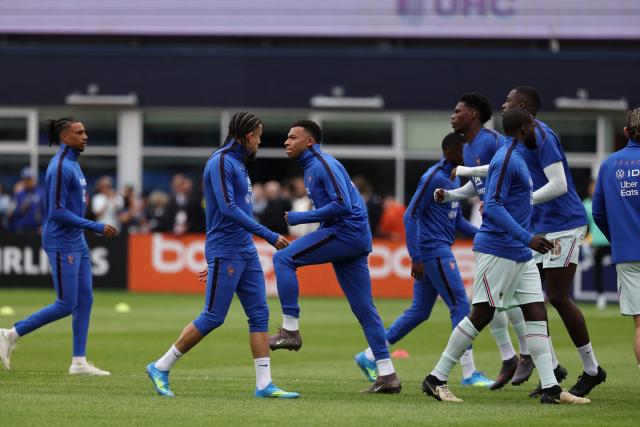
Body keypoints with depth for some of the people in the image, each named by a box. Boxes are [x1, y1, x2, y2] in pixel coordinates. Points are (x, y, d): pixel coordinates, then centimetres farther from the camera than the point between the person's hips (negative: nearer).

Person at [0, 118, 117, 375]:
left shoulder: (72, 163, 12)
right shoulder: (60, 167, -18)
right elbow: (57, 211, -22)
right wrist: (96, 227, -20)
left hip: (77, 242, 10)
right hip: (62, 244, -10)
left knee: (85, 300, 7)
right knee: (66, 305, -7)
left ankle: (79, 361, 10)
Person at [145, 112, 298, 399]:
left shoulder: (238, 164, 17)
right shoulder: (221, 162, -12)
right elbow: (228, 209, -22)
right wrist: (270, 236, -21)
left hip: (246, 252, 9)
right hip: (225, 253, -9)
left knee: (259, 314, 1)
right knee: (212, 318, -6)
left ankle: (264, 385, -1)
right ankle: (161, 368, 6)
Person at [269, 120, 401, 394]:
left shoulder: (322, 164, -10)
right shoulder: (311, 167, 21)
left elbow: (342, 204, -21)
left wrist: (298, 218, -16)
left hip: (346, 231, -10)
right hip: (356, 238, 10)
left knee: (283, 259, -12)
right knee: (364, 308, 7)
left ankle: (290, 330, -13)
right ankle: (387, 376, 5)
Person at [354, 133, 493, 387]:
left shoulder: (454, 179, 16)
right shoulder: (433, 178, -13)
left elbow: (457, 221, 24)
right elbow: (411, 215, -16)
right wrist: (416, 258, -19)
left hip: (440, 251, 10)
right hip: (433, 250, -10)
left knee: (420, 311, 11)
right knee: (460, 306, -7)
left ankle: (370, 357, 16)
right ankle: (469, 373, -4)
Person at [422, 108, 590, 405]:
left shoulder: (516, 158, 17)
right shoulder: (506, 160, -14)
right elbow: (493, 207, -21)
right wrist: (527, 238, -24)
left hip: (520, 254, 10)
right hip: (498, 251, -10)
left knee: (536, 311, 2)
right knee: (482, 314, -7)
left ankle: (551, 388, -1)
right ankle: (436, 379, 1)